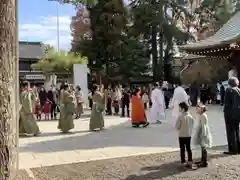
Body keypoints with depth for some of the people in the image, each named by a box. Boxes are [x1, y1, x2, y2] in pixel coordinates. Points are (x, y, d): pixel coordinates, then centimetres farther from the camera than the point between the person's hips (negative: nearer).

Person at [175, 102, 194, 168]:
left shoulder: (180, 117, -18)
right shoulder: (191, 117, -2)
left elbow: (177, 127, -14)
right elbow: (192, 126, 5)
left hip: (181, 135, -5)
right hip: (188, 135, 5)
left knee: (182, 149, 7)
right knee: (188, 148, 15)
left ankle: (183, 162, 13)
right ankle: (190, 161, 18)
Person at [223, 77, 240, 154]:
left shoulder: (229, 90, -12)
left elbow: (227, 102, -14)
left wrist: (225, 111, -6)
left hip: (231, 113, -6)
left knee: (231, 131, 1)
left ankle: (233, 149, 2)